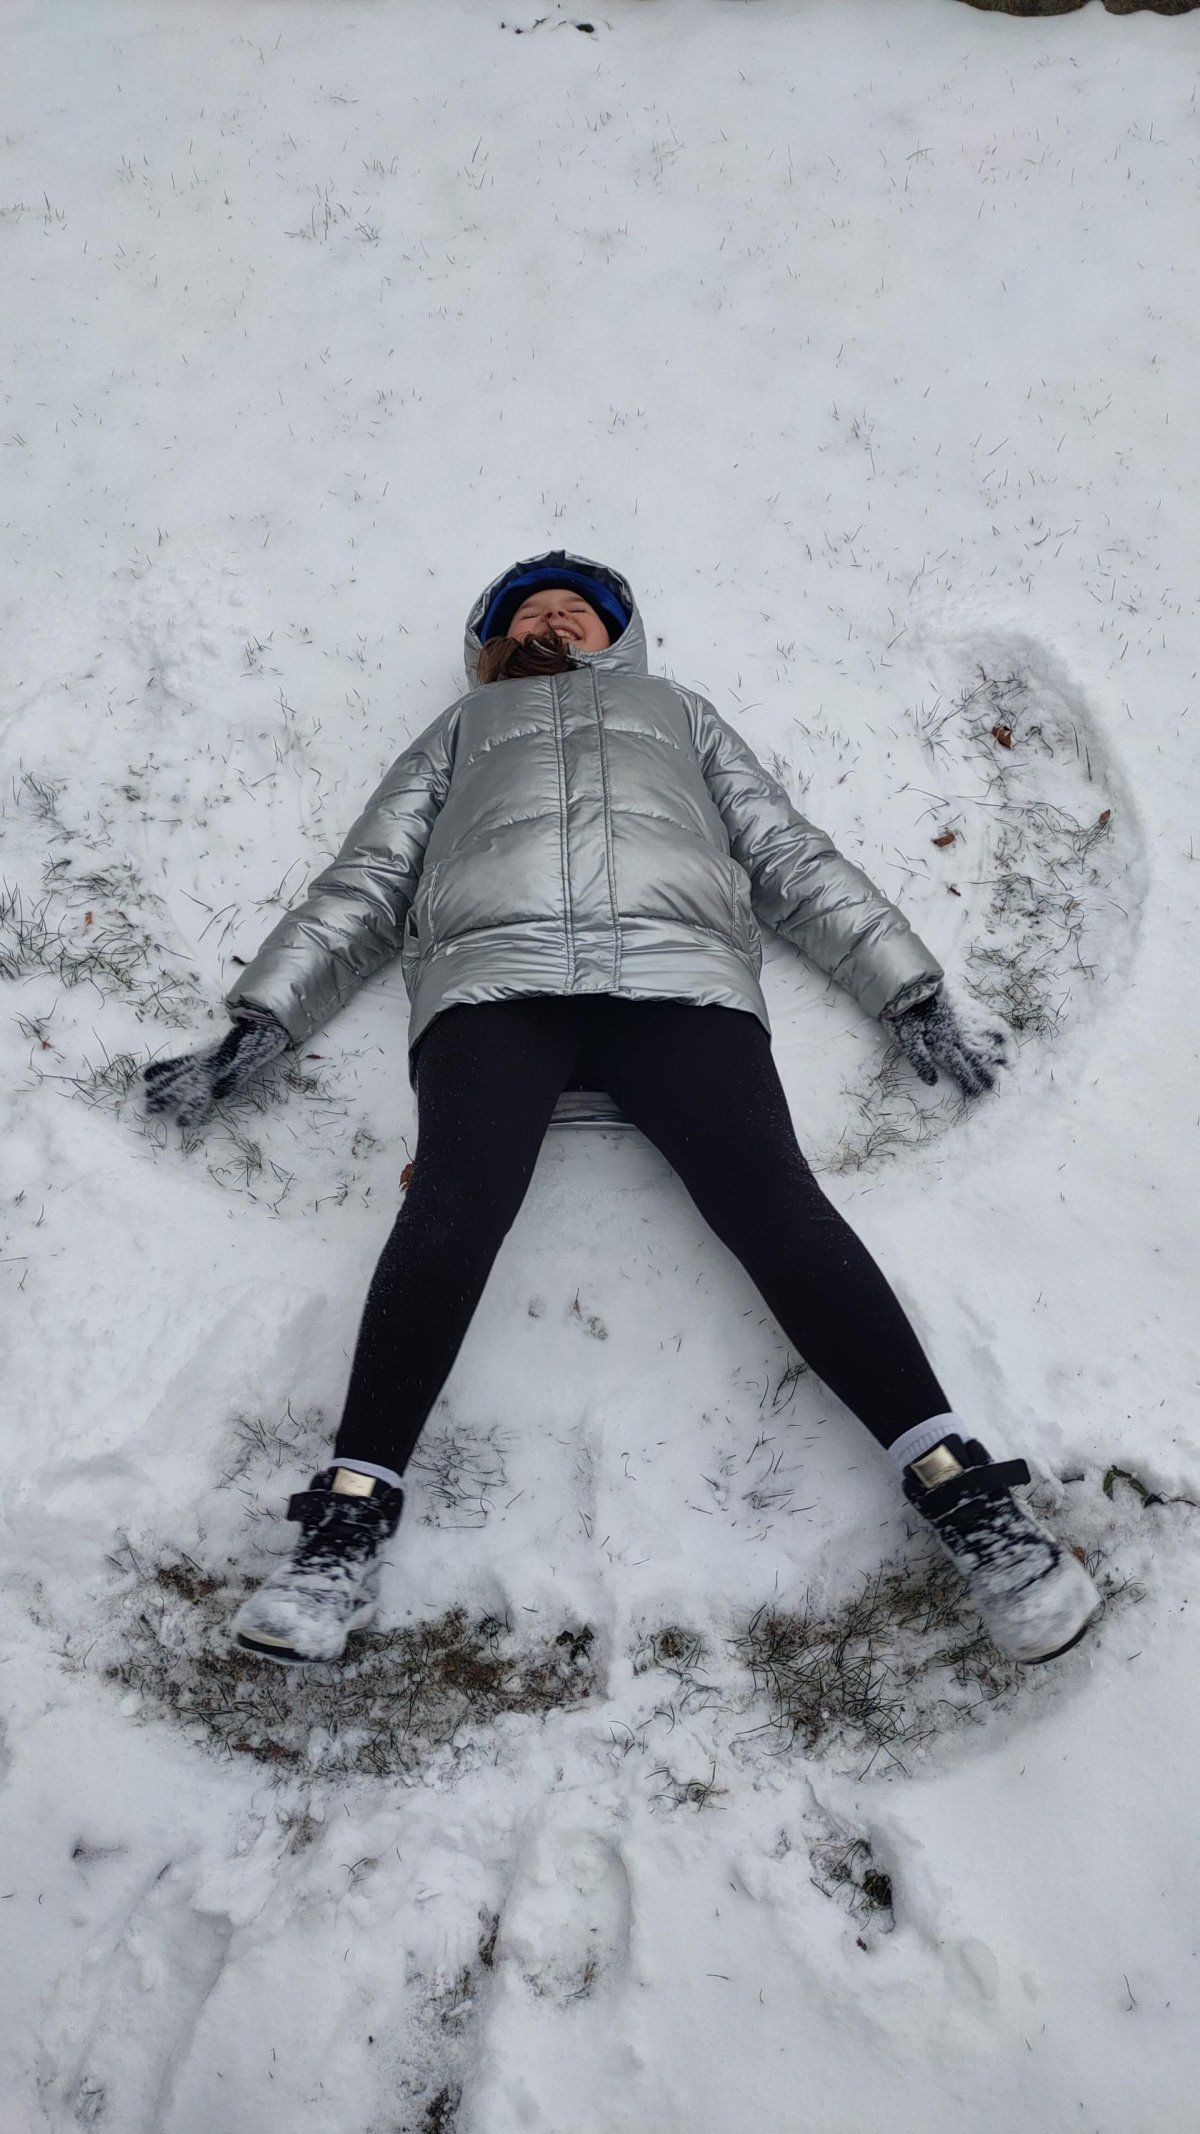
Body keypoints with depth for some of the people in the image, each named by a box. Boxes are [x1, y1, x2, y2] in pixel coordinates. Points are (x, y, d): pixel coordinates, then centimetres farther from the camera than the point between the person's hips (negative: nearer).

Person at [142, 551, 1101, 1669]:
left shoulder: (676, 711, 39)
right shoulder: (461, 729, 39)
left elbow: (796, 860, 29)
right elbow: (361, 886, 29)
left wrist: (912, 992, 16)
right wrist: (257, 1023, 14)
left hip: (678, 968, 0)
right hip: (493, 970, 0)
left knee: (770, 1193, -24)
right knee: (454, 1196, -28)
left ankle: (962, 1491, -27)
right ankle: (351, 1514, -28)